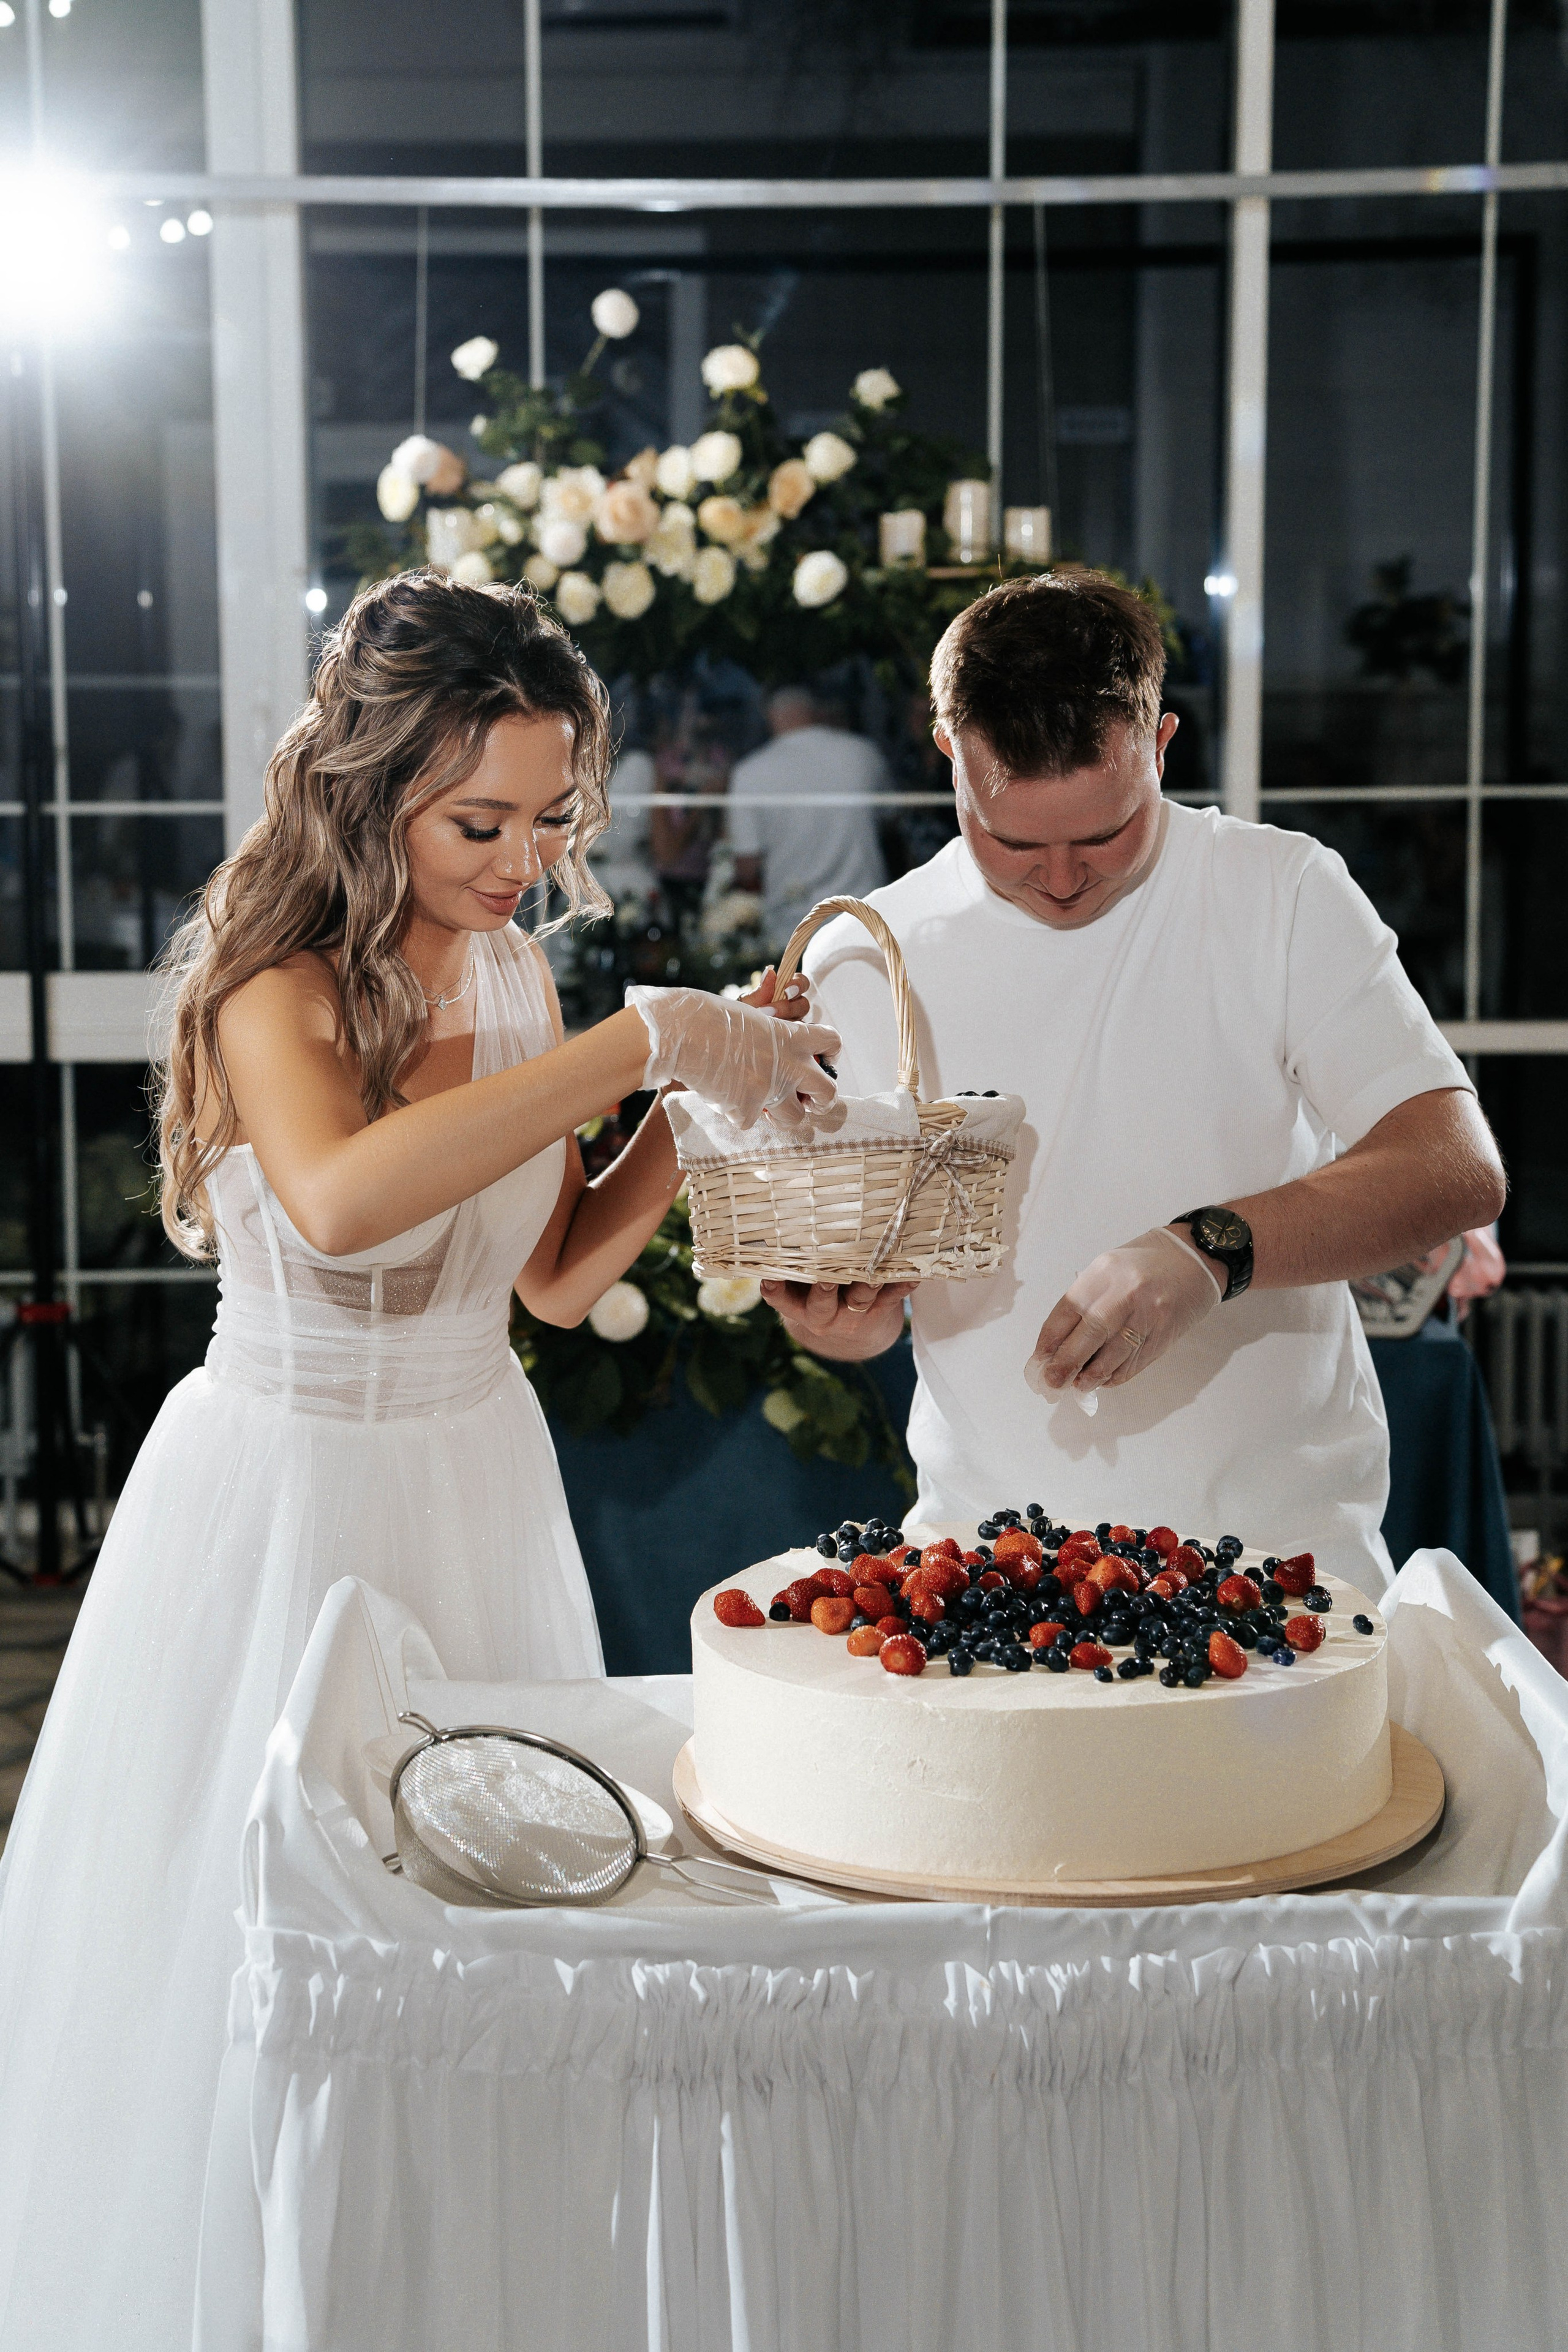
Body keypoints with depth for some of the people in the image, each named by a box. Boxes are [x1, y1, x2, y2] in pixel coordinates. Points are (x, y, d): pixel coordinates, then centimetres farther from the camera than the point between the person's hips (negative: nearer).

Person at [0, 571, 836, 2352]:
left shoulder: (514, 979, 3)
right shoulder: (275, 986, -18)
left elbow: (558, 1276, 8)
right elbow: (339, 1199, -40)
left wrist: (711, 1093, -5)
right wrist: (639, 1045, -38)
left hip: (479, 1484, 6)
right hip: (283, 1487, -6)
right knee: (246, 1912, 5)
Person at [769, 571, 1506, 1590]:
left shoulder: (1284, 893, -2)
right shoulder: (861, 960, 1)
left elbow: (1460, 1169, -11)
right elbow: (852, 1296, 9)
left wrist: (1211, 1249, -26)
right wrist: (849, 1314, -14)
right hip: (991, 1552, 1)